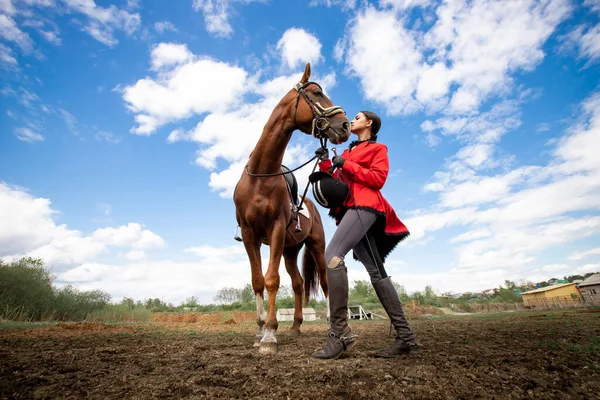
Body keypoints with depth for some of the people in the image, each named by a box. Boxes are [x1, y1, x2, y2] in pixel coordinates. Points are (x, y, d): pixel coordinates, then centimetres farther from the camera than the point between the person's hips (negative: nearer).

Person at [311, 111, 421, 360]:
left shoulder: (378, 149, 10)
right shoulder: (347, 152, 30)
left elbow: (378, 179, -6)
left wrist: (347, 165, -8)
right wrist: (326, 164, 8)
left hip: (364, 206, -8)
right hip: (350, 210, 8)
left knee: (332, 256, -26)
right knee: (376, 272, 2)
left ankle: (339, 333, -23)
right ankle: (405, 336, 7)